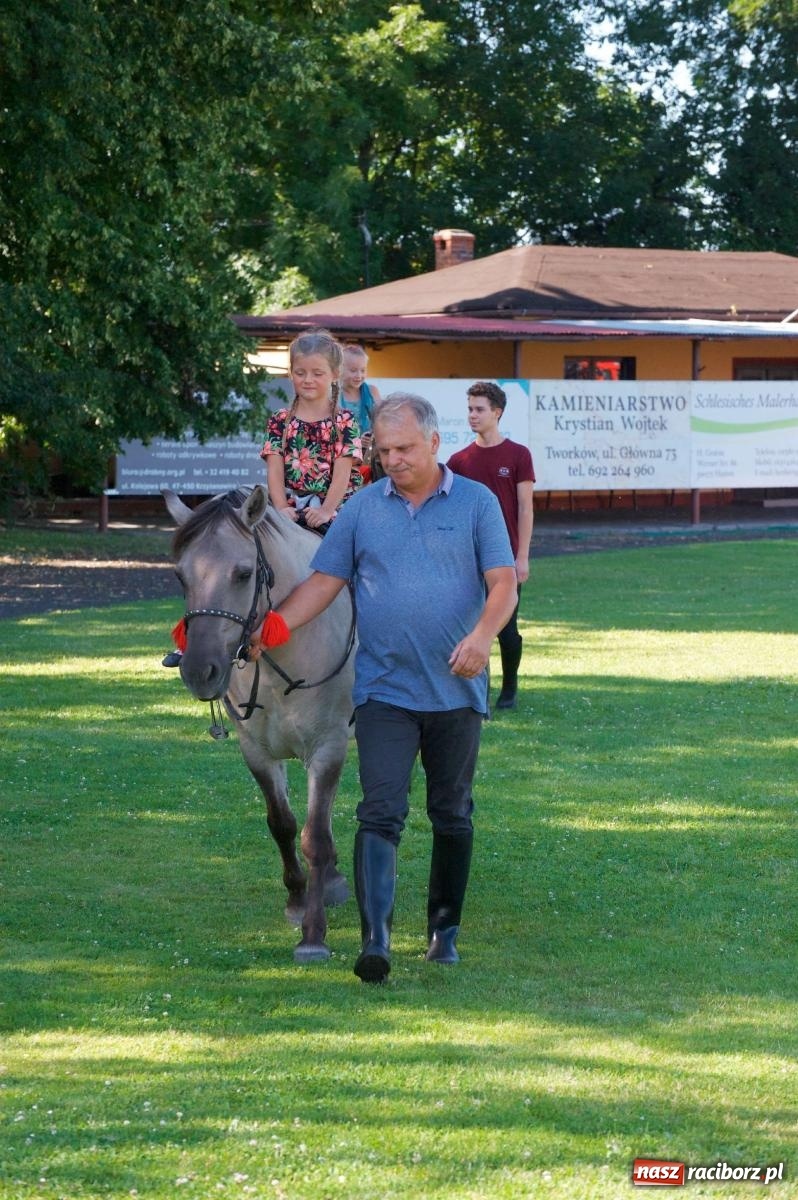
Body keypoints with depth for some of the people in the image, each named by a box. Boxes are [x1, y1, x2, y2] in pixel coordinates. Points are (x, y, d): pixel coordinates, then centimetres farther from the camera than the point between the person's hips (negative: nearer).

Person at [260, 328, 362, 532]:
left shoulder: (344, 421, 2)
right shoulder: (280, 422, 9)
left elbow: (342, 473, -7)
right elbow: (275, 471, 0)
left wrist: (326, 511, -20)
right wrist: (282, 508, -16)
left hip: (335, 510, -2)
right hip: (291, 511, 2)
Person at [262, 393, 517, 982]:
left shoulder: (477, 503, 1)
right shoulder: (363, 508, 5)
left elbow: (503, 582, -6)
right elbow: (324, 582, 4)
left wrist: (483, 635, -25)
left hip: (456, 688, 0)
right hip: (385, 689, 0)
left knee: (453, 815, 12)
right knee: (381, 812, -12)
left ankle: (445, 929, 25)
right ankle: (375, 938, -20)